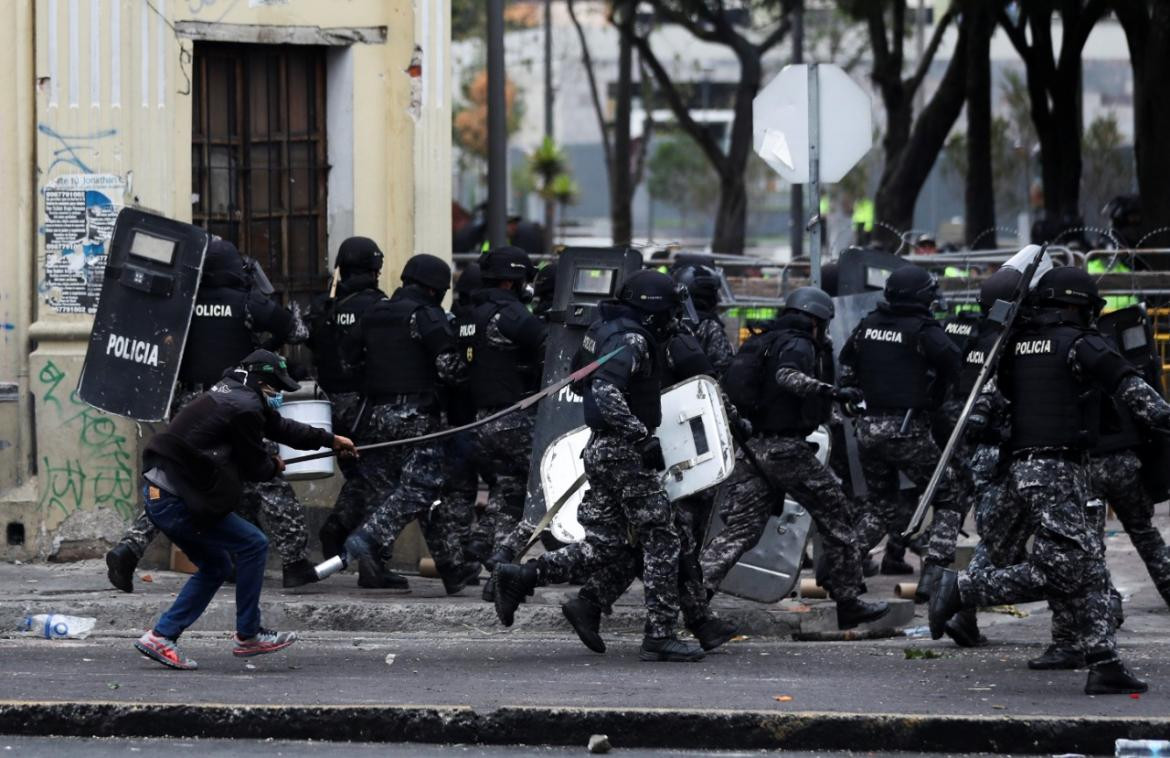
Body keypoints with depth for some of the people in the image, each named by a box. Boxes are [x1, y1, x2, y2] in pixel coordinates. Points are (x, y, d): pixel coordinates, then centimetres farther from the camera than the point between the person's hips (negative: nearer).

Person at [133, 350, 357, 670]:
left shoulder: (229, 394, 18)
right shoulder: (245, 408, -14)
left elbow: (278, 425, 31)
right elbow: (254, 467, -8)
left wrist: (329, 440, 39)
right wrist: (275, 466, 16)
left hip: (157, 494, 10)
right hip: (178, 501, -10)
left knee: (216, 566, 19)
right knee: (253, 545, -2)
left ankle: (161, 637, 14)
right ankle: (247, 636, 4)